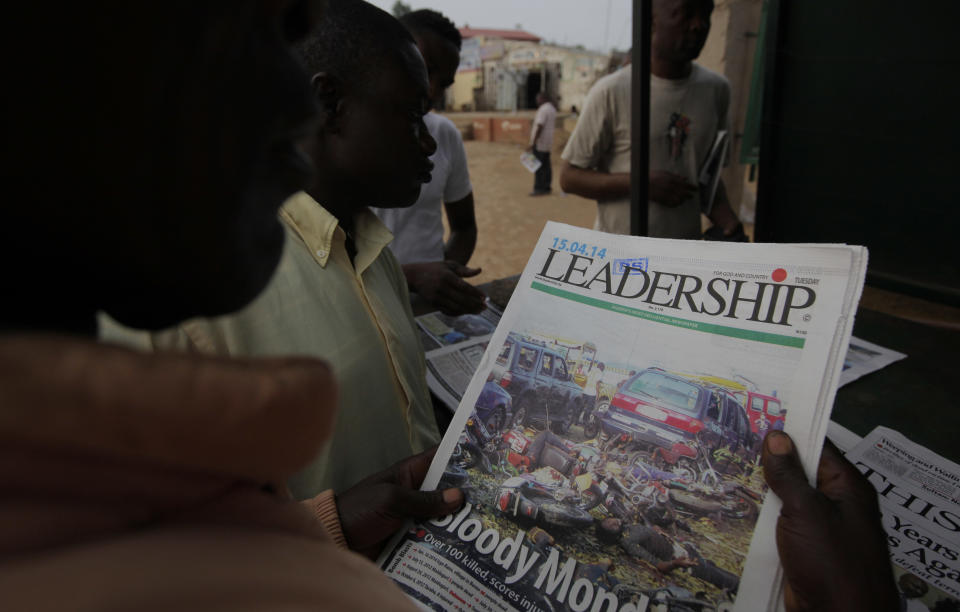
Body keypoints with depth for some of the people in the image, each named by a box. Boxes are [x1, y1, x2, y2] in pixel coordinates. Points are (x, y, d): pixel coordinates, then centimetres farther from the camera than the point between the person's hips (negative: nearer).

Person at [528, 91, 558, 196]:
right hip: (547, 144, 10)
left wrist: (533, 143, -24)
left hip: (539, 144, -10)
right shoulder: (552, 109, 15)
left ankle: (539, 189, -6)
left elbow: (539, 127, -23)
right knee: (546, 166, 11)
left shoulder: (543, 109, -16)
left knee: (539, 166, -7)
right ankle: (546, 187, 14)